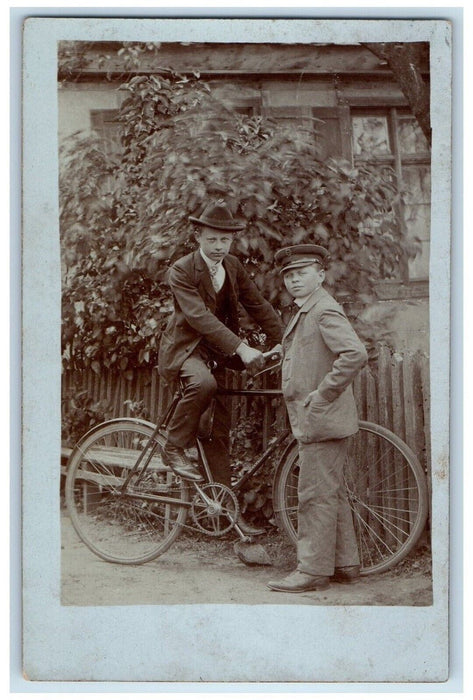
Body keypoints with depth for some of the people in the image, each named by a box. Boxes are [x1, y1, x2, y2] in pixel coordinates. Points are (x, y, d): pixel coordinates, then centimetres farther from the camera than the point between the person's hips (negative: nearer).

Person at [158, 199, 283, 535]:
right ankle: (175, 448, -18)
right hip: (185, 348, -5)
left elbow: (259, 306, 5)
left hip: (218, 353, 5)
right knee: (204, 382, -39)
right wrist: (241, 348, -36)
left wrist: (282, 341, -10)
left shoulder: (233, 267, 5)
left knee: (220, 433, 2)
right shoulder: (182, 270, -15)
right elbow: (199, 316, -27)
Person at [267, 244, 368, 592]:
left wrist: (321, 395, -24)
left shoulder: (326, 310, -15)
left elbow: (355, 354, -28)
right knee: (332, 493, 15)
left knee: (316, 495, -6)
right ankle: (345, 563, 24)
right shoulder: (305, 311, 17)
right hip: (315, 419, 11)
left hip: (322, 419, -11)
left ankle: (313, 571, 0)